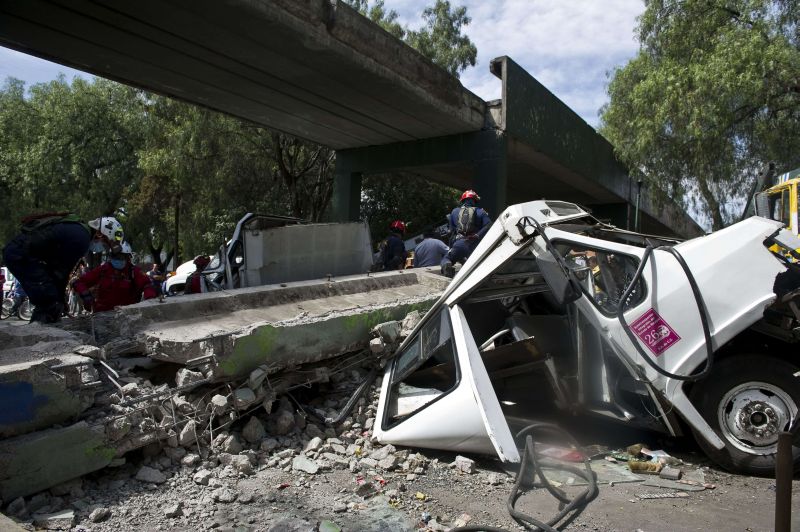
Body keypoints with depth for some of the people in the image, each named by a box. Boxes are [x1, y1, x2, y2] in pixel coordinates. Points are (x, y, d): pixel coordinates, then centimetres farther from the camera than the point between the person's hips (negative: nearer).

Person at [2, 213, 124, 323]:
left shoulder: (79, 230, 12)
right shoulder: (81, 238, -19)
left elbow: (60, 268, 17)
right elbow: (61, 271, -14)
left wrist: (60, 297, 18)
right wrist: (60, 299, -2)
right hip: (21, 255, -11)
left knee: (46, 300, 16)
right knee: (50, 302, -13)